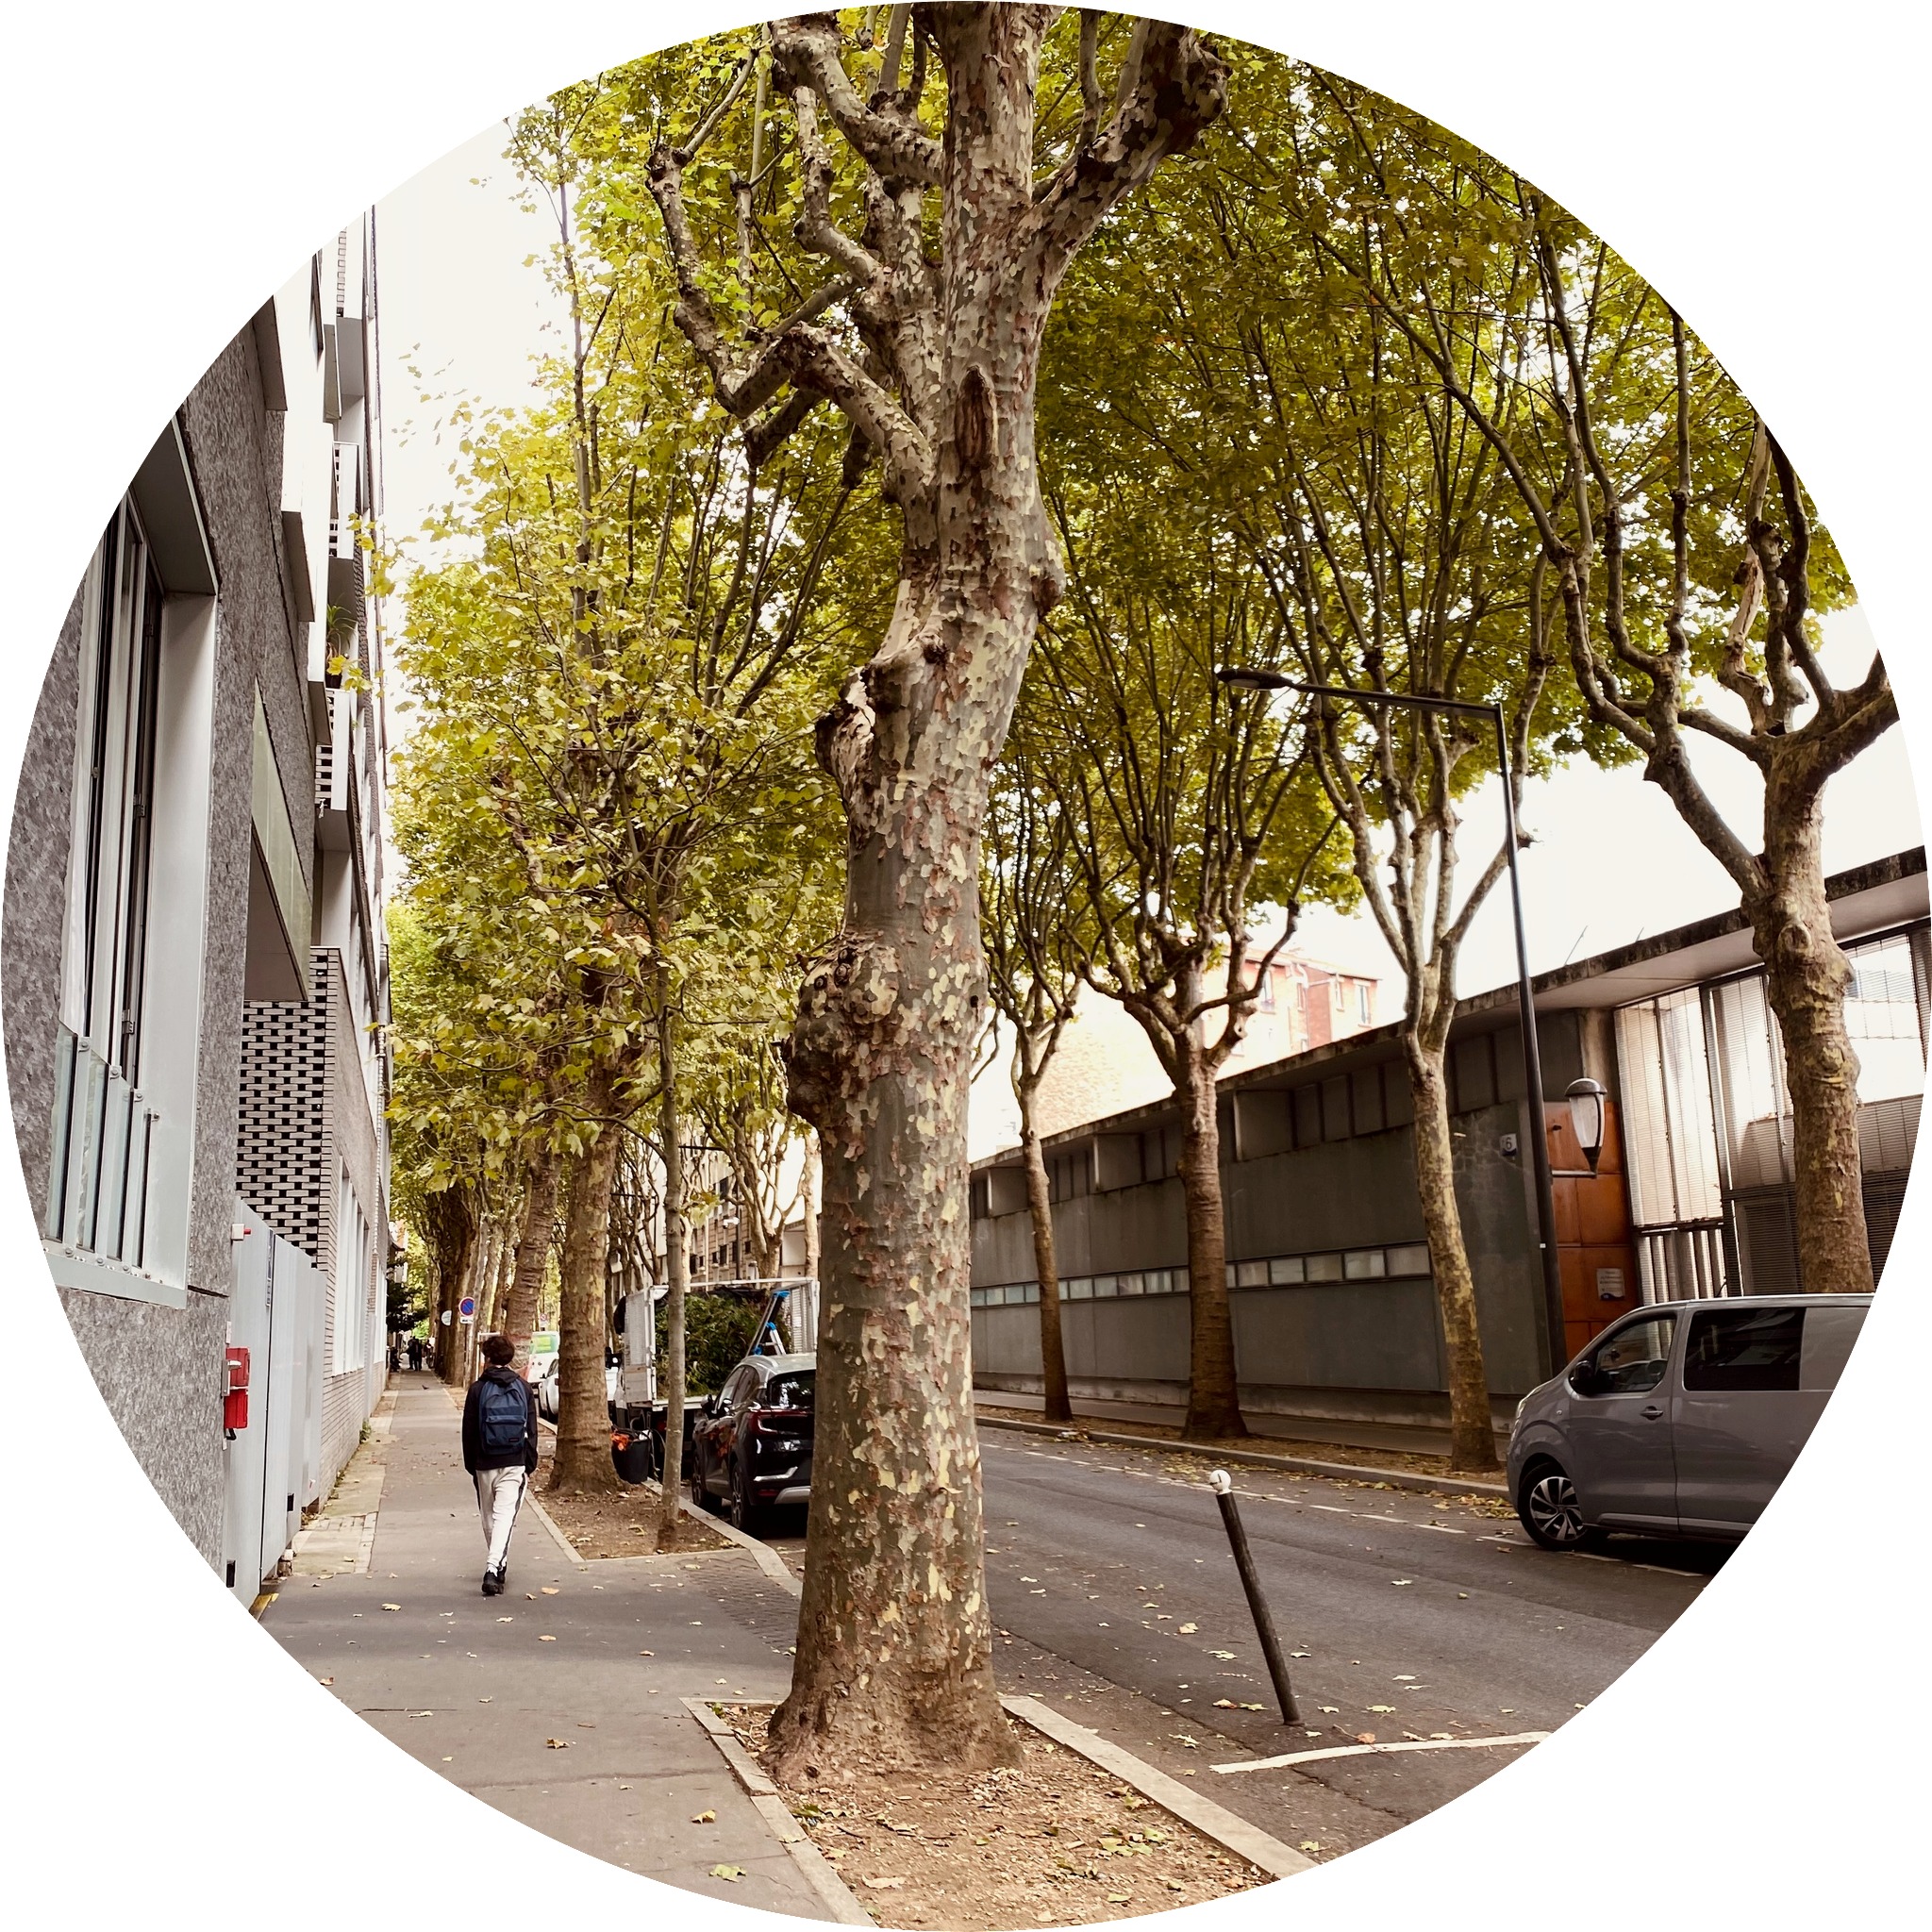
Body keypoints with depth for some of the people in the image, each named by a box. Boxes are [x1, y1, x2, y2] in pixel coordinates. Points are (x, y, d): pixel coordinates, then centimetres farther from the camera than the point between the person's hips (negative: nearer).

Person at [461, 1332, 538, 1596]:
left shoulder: (477, 1389, -2)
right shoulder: (524, 1388, 1)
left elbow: (469, 1431, 1)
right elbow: (531, 1430, 3)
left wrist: (471, 1465, 11)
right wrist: (530, 1465, 9)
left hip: (485, 1464, 0)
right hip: (514, 1464, 0)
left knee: (489, 1517, 15)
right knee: (505, 1514, -6)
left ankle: (496, 1566, 27)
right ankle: (494, 1568, -21)